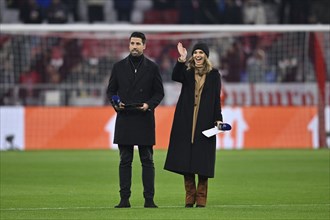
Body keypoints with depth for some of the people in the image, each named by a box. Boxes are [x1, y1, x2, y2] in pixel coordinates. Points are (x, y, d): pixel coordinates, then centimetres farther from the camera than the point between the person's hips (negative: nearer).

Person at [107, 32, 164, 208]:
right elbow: (111, 90, 12)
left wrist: (149, 104, -11)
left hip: (144, 120, -1)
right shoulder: (119, 67, 9)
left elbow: (159, 92, 6)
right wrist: (115, 103, -7)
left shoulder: (152, 68, 5)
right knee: (125, 161, 2)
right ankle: (124, 199, 4)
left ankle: (149, 199, 1)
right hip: (124, 119, 1)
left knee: (147, 161, 0)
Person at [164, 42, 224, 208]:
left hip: (205, 122, -1)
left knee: (202, 161, -3)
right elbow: (175, 76, -14)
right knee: (185, 159, -1)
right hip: (186, 122, 1)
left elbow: (216, 99, 5)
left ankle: (201, 199, 2)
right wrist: (181, 61, -27)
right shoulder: (187, 72, 8)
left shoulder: (214, 75, 7)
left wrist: (218, 119, -4)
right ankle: (190, 197, 6)